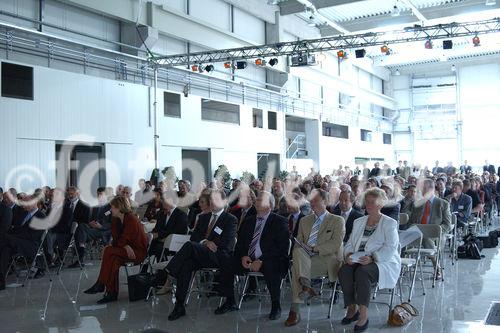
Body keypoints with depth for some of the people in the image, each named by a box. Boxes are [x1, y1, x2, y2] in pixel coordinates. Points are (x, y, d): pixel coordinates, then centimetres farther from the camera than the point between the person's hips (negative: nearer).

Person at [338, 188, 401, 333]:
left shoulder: (389, 223, 2)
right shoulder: (358, 222, 20)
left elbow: (390, 247, -11)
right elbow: (350, 243, 16)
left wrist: (372, 257, -26)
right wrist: (349, 254, -8)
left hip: (383, 262, -5)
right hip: (358, 261, 5)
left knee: (361, 271, -35)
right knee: (344, 270, -27)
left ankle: (363, 315, -30)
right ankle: (352, 309, -14)